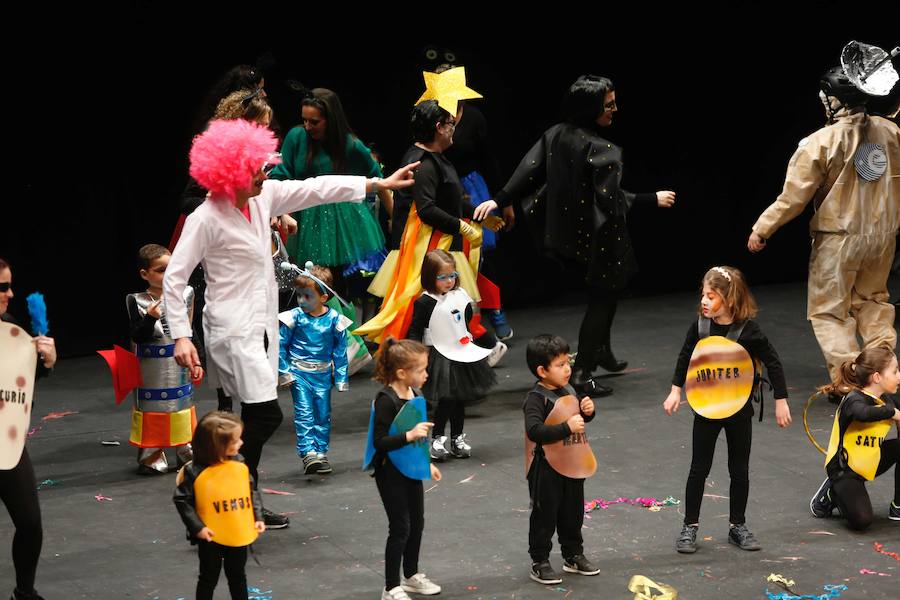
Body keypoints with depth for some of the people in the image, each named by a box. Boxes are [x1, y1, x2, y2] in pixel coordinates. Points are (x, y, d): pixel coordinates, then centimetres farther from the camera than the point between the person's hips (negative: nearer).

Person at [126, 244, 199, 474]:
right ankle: (152, 458, 13)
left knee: (182, 405, 11)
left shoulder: (185, 294, 1)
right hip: (151, 369, -3)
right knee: (153, 412, 3)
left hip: (180, 367, 3)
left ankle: (186, 455, 21)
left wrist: (197, 362, 7)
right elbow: (138, 337, -12)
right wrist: (150, 318, -28)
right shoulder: (136, 301, -8)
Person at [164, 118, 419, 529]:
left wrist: (379, 184, 11)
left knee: (256, 418, 11)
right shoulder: (206, 219, -16)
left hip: (262, 324, 8)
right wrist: (181, 336, -20)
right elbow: (174, 279, -15)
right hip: (233, 330, -8)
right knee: (266, 414, -14)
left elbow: (314, 189, 11)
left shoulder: (263, 197, 4)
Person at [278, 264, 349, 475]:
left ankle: (321, 453, 16)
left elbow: (340, 351, 3)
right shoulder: (295, 317, -8)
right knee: (304, 413, -11)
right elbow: (281, 345, 1)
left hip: (323, 374, 2)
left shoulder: (334, 319, -5)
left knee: (323, 414, 7)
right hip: (299, 373, -2)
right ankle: (308, 452, -17)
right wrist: (284, 371, -2)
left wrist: (342, 378, 2)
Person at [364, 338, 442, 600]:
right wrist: (410, 435, -33)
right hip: (391, 472, -8)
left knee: (416, 523, 18)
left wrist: (427, 463, 23)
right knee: (400, 527, -3)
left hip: (411, 469, 8)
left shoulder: (415, 395, 3)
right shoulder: (386, 401, -23)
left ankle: (411, 576, 36)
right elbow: (379, 441, -26)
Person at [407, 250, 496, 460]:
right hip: (440, 357, -6)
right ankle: (437, 439, 2)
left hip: (462, 354, 6)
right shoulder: (425, 303, -14)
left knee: (460, 399, 13)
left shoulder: (460, 295, 3)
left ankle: (458, 438, 24)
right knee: (446, 399, -10)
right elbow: (415, 331, -12)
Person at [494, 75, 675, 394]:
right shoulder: (600, 150, -23)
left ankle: (603, 352, 38)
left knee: (603, 295, 27)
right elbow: (611, 199, -23)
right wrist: (653, 199, -13)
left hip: (567, 232, 8)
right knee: (602, 298, 5)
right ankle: (581, 373, 3)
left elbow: (529, 170, -2)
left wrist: (500, 200, 3)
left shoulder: (554, 135, -2)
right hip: (597, 236, -8)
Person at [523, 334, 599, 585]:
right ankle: (539, 563, 15)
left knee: (573, 512, 19)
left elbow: (578, 420, 20)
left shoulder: (569, 391, 4)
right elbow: (534, 431, -33)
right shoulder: (536, 399, -21)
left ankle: (573, 555, 34)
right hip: (546, 467, -8)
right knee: (545, 515, 4)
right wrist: (567, 427, -34)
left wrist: (587, 411, -3)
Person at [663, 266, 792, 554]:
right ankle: (689, 527, 15)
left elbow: (773, 363, -10)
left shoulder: (748, 331, -18)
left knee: (740, 470, 10)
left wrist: (781, 402, -9)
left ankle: (738, 526, 24)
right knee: (699, 468, 6)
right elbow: (685, 357, 9)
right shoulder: (700, 326, -8)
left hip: (739, 409, -2)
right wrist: (675, 391, 10)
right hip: (706, 408, 2)